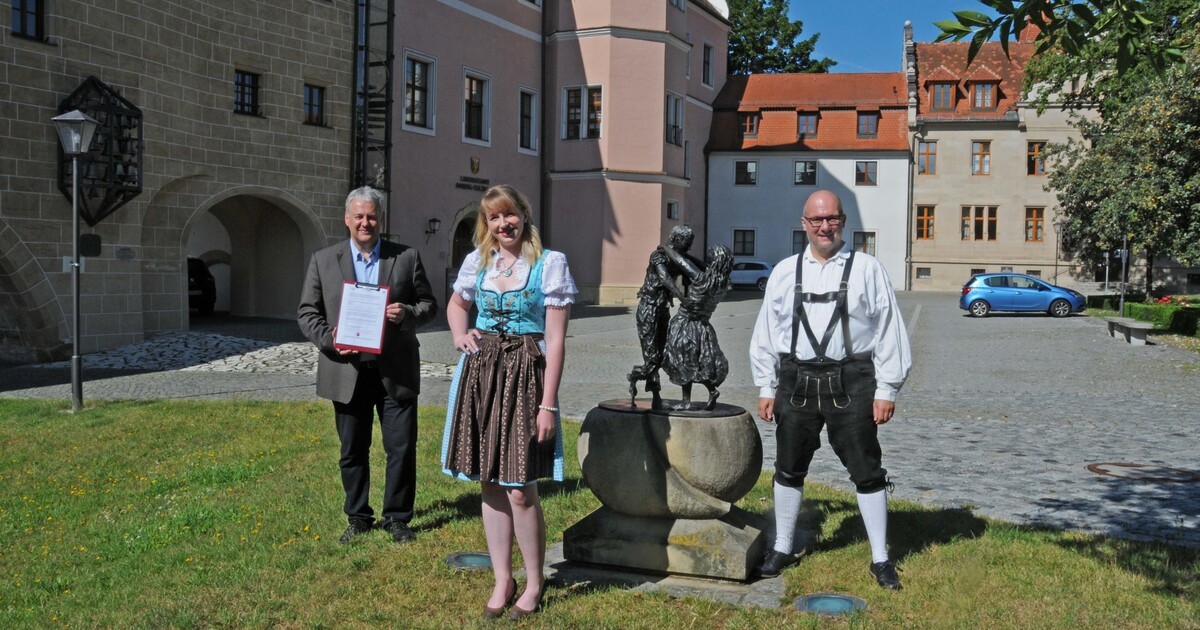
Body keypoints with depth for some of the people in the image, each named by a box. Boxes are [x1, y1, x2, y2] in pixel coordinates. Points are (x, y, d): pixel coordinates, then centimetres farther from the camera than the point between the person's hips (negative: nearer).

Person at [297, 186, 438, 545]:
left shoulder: (407, 258, 5)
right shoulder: (323, 260, 6)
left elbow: (429, 304, 8)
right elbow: (307, 312, 7)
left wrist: (408, 313, -14)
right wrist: (328, 338, -11)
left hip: (396, 372, -1)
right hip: (348, 371, 1)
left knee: (402, 448, 2)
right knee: (352, 451, 10)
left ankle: (397, 518, 19)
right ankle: (358, 518, 26)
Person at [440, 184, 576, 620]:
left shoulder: (550, 263, -6)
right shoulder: (476, 261, 8)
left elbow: (555, 339, -8)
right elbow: (456, 305, 27)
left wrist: (548, 404, -12)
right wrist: (459, 336, 4)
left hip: (524, 375, -4)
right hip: (480, 373, 5)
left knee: (521, 490, -4)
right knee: (490, 485, 9)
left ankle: (534, 583, 16)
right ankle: (502, 581, 24)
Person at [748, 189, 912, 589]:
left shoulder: (866, 269, 1)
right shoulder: (784, 273, 8)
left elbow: (889, 330, 0)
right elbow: (766, 332, 10)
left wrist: (886, 389, -4)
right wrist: (766, 387, 7)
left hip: (851, 383, -2)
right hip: (796, 383, 3)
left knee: (867, 472, 4)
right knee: (789, 470, 13)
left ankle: (880, 559, 18)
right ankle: (782, 549, 30)